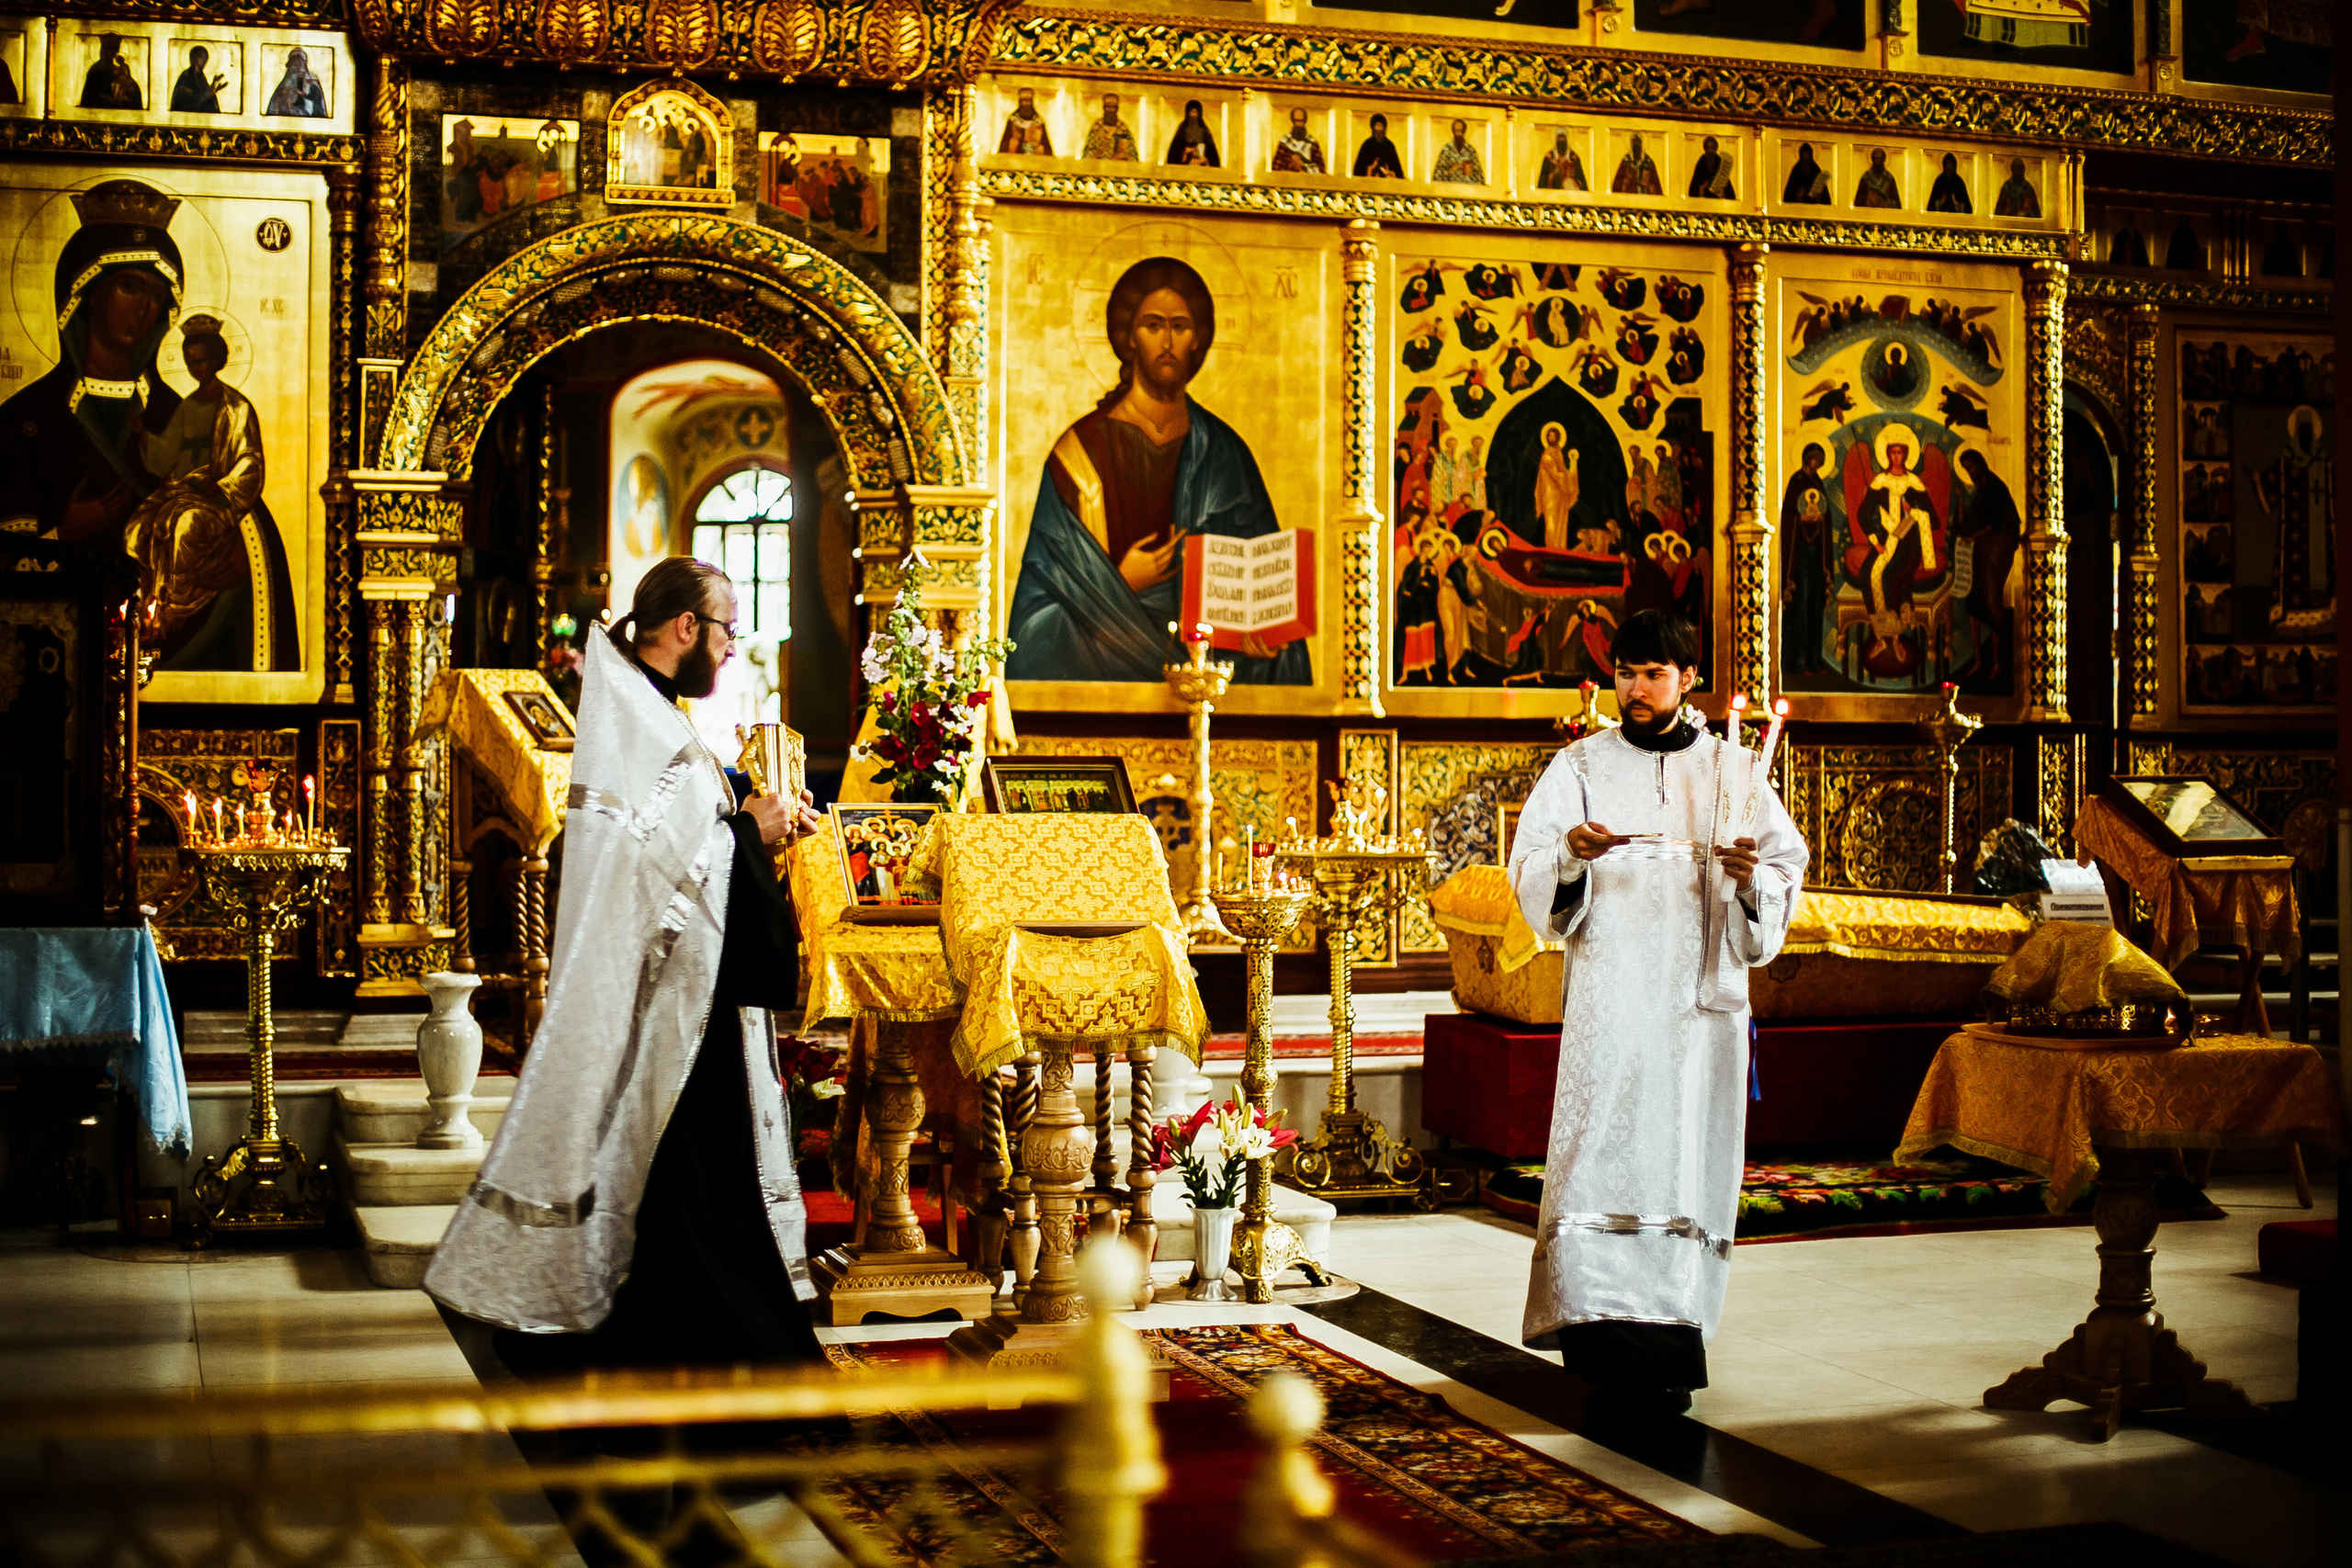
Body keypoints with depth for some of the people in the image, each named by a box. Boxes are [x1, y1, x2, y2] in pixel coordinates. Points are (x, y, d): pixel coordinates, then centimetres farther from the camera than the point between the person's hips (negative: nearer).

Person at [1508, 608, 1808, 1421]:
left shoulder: (1732, 770, 10)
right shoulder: (1581, 767, 7)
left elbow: (1787, 868, 8)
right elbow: (1530, 873, -1)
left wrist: (1751, 874, -14)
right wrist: (1569, 856, -23)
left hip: (1701, 999, 1)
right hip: (1608, 999, -1)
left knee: (1690, 1165, 0)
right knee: (1601, 1164, -9)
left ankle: (1671, 1349, 7)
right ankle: (1606, 1353, -10)